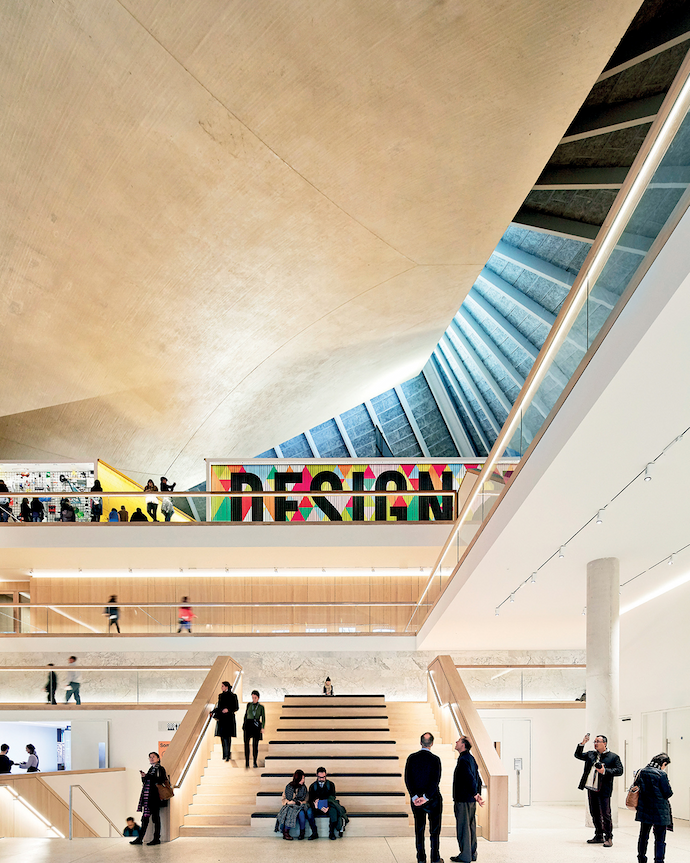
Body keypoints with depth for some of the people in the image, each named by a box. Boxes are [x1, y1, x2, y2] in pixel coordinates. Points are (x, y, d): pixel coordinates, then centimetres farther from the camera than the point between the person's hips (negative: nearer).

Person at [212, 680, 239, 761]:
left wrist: (228, 710, -20)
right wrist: (213, 712, 1)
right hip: (221, 718, 5)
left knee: (227, 736, -8)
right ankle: (225, 755, 12)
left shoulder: (233, 696, -4)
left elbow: (236, 707, -4)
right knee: (222, 737, 5)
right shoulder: (221, 696, 11)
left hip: (229, 718, -5)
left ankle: (227, 755, -8)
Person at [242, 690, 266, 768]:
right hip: (248, 724, 1)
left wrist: (262, 728, -8)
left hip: (256, 726, -1)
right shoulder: (249, 705, 9)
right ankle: (247, 762, -4)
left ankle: (255, 762, 8)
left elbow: (263, 718, 3)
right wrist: (243, 725, 7)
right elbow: (246, 715, 13)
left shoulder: (261, 707, 5)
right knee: (246, 743, -9)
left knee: (255, 744, -2)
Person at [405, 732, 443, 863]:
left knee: (419, 829, 10)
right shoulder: (435, 759, -11)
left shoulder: (411, 758, -2)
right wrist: (426, 797, -16)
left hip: (416, 799, 3)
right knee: (435, 830, 7)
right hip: (433, 799, -3)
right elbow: (435, 780, -18)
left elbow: (408, 779, -6)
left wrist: (414, 796, -9)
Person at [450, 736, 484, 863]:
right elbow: (477, 779, 17)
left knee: (463, 828, -3)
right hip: (471, 800, 10)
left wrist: (475, 795, -20)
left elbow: (470, 779, -24)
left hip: (463, 800, -10)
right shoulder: (471, 758, 13)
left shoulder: (463, 760, -17)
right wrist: (478, 795, 16)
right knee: (471, 826, 14)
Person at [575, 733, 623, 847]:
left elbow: (619, 771, -7)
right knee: (595, 814, 13)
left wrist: (605, 771, -18)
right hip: (591, 789, 6)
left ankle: (608, 838, 3)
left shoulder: (613, 757, -1)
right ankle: (599, 836, 22)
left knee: (606, 815, -6)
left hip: (603, 791, -6)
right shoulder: (590, 754, 14)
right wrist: (582, 743, 2)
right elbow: (578, 755, 16)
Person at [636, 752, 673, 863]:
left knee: (644, 835, 18)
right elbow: (668, 793, -12)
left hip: (644, 810, 6)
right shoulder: (661, 774, -15)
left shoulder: (642, 772, 2)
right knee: (660, 839, 1)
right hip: (659, 811, -6)